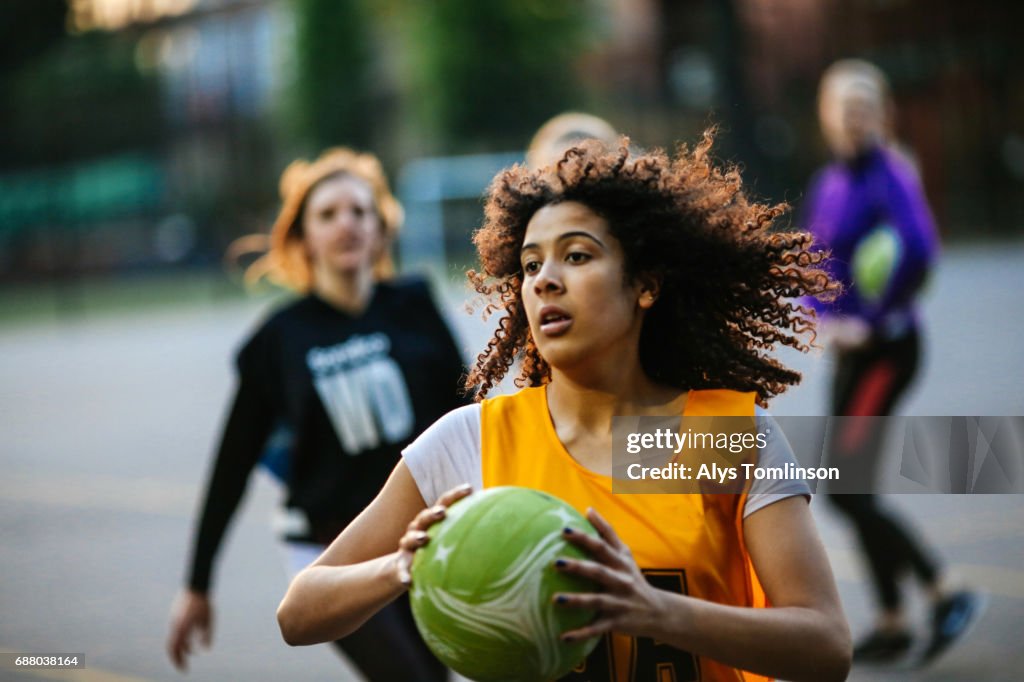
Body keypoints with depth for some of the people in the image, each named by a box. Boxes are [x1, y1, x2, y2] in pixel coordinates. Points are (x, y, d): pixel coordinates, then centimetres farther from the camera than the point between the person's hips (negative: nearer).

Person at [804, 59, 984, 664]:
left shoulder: (890, 176, -14)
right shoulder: (829, 183, 10)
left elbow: (919, 252, -29)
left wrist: (873, 321, -22)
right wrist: (822, 314, 2)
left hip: (886, 349, -8)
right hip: (851, 349, 8)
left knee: (846, 488, -10)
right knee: (853, 488, 10)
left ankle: (946, 591, 2)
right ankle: (892, 624, 20)